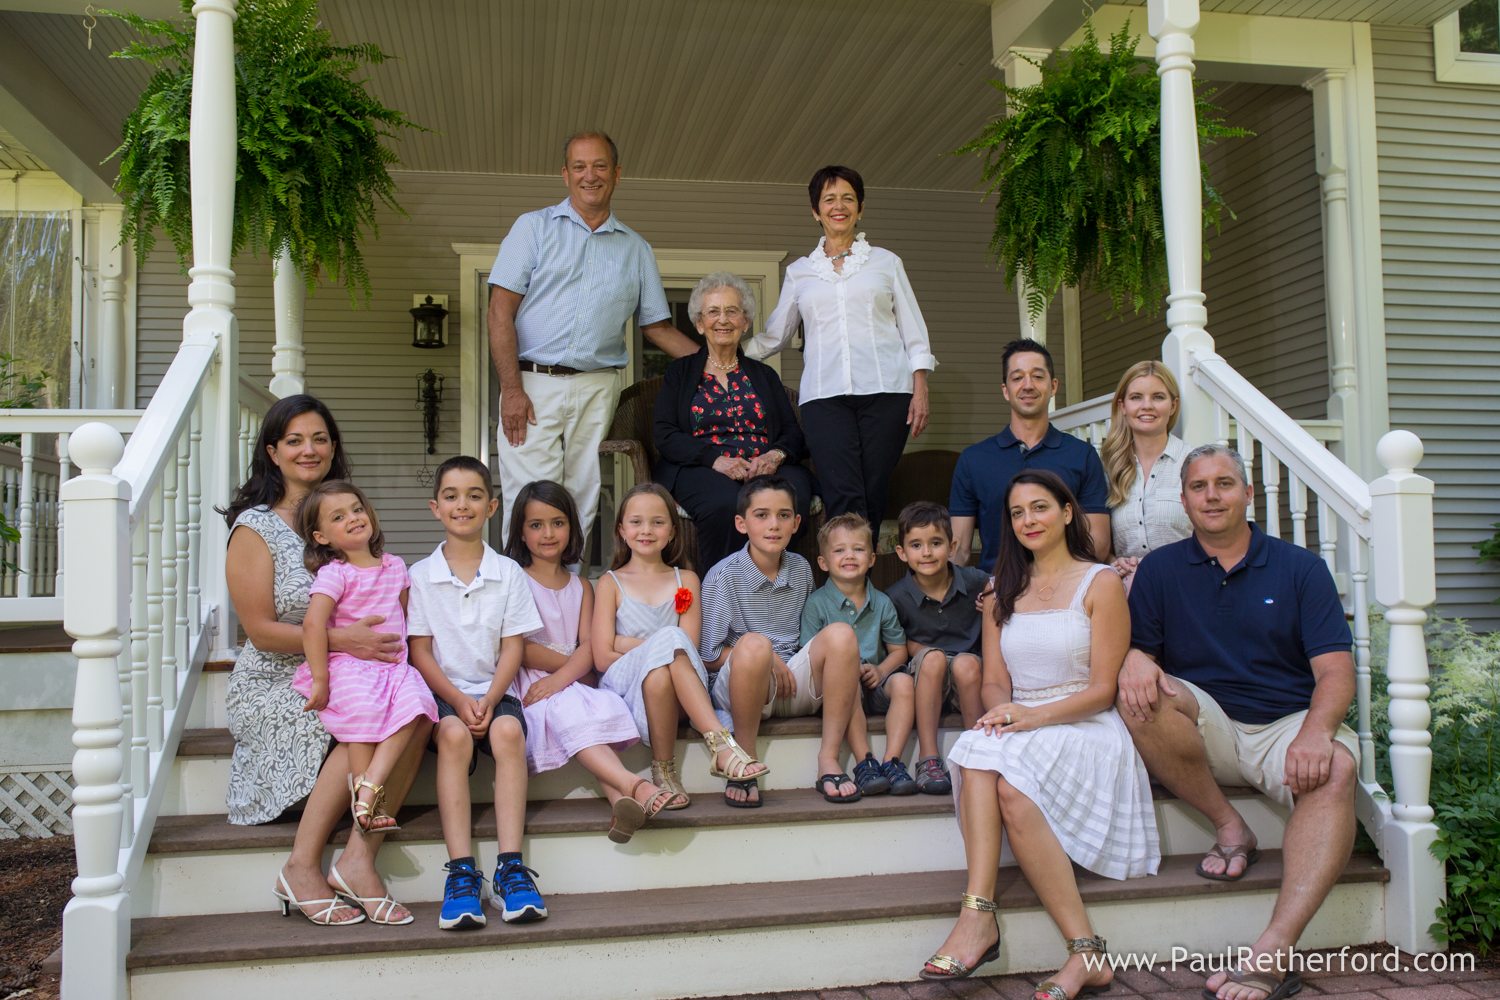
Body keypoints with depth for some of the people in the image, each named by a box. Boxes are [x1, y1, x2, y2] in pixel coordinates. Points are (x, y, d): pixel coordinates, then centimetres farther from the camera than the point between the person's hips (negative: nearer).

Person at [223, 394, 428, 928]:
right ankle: (302, 866, -19)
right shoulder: (255, 527, -3)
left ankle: (359, 858, -25)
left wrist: (383, 636, -4)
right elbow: (260, 630, -10)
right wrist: (339, 639, -24)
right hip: (275, 683, -4)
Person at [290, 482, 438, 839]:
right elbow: (312, 625, -15)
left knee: (415, 703, -25)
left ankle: (369, 785, -25)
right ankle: (373, 799, -23)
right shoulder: (334, 574, -3)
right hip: (349, 666, -5)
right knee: (362, 707, -33)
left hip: (392, 666, 5)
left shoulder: (394, 566, 15)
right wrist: (320, 679, -19)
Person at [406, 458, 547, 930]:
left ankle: (510, 866, -34)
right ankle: (461, 870, -34)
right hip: (442, 691, -1)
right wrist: (458, 699, -14)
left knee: (508, 731, -31)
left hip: (494, 690, 1)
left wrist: (489, 699, -13)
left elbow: (512, 647, 4)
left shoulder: (508, 573, 9)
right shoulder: (420, 576, 7)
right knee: (454, 735, -33)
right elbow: (420, 651, 1)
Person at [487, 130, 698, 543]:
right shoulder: (534, 227, 8)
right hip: (532, 384, -2)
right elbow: (501, 311, 0)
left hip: (597, 389, 3)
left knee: (581, 505, 2)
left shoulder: (636, 249, 16)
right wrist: (512, 389, -11)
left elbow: (658, 326, 17)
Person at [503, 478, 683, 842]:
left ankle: (619, 801, -48)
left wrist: (560, 677, -17)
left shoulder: (581, 587, 18)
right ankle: (634, 786, -51)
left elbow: (589, 647, 3)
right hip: (527, 686, -4)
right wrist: (569, 662, -2)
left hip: (570, 684, 4)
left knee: (605, 705, -29)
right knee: (566, 710, -34)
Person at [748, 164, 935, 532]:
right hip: (824, 395, 0)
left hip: (885, 390, 0)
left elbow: (913, 330, 13)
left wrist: (920, 390, 2)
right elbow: (774, 335, 22)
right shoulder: (799, 271, 19)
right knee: (844, 499, -15)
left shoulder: (885, 262, 16)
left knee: (873, 497, -4)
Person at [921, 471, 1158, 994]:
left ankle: (1086, 953, -29)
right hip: (1020, 730, 4)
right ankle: (978, 914, -41)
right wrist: (1002, 711, -12)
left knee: (1013, 787, -34)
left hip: (1085, 728, -4)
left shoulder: (1101, 583, 1)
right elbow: (994, 681, 13)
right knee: (979, 757, -32)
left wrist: (1036, 716, -19)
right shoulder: (1002, 593, 17)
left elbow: (1103, 688, -4)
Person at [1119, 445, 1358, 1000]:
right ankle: (1230, 828, -14)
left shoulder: (1300, 568, 6)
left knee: (1334, 771, -34)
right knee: (1143, 696, -29)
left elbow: (1335, 670, -4)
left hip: (1287, 724, -1)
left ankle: (1273, 952, -42)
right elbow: (1137, 647, 3)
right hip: (1206, 730, 1)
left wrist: (1316, 731, -25)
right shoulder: (1160, 569, 9)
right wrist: (1135, 660, -25)